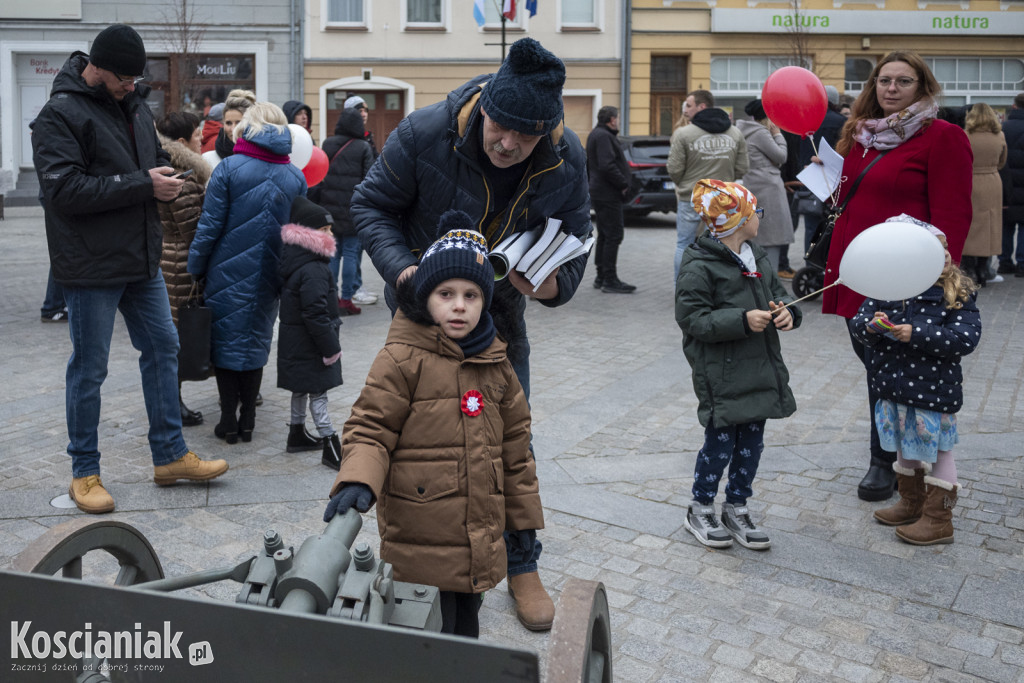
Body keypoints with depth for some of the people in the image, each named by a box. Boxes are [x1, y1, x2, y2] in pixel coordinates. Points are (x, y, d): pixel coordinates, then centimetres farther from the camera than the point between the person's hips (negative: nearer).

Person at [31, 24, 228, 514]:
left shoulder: (134, 105, 12)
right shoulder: (60, 114, -11)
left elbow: (156, 157, 24)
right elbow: (64, 189, -20)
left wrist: (165, 177, 0)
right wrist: (142, 184, -20)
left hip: (141, 259, 8)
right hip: (91, 267, -7)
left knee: (162, 348, 11)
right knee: (89, 369, 2)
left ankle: (170, 456, 23)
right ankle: (84, 472, 18)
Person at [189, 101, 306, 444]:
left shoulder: (229, 168, -8)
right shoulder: (296, 176, 2)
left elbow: (210, 225, -9)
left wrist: (195, 268, 1)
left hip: (229, 273, -3)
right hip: (269, 276, 3)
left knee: (226, 340, 8)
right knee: (256, 341, 14)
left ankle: (229, 420, 10)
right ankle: (247, 420, 18)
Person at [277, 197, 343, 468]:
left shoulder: (294, 259, 8)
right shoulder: (313, 270, -25)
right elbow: (315, 314, -26)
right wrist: (331, 347, -19)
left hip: (294, 341, 10)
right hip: (309, 343, -10)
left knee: (302, 387, 21)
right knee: (317, 392, -4)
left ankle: (297, 434, 34)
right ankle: (330, 446, 2)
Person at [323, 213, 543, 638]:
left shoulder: (494, 363, 7)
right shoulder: (402, 359, -11)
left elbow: (514, 442, 14)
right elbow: (370, 427, -11)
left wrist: (523, 512, 19)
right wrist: (358, 481, -30)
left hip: (480, 539, 6)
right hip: (419, 540, -6)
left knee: (467, 620, 21)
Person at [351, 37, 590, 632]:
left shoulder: (567, 158, -18)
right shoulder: (424, 134, -24)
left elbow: (574, 241, -5)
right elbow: (372, 204, -10)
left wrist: (555, 285, -27)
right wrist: (399, 267, -26)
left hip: (500, 305, 2)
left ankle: (522, 567, 24)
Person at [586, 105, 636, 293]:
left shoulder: (596, 134, 19)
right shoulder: (603, 136, -14)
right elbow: (607, 166, -26)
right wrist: (624, 184, -16)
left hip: (600, 192, 11)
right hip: (608, 195, -11)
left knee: (604, 235, 15)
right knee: (613, 235, -9)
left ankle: (601, 277, 20)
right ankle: (609, 279, -7)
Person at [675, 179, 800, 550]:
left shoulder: (758, 258, 11)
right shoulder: (698, 266, -14)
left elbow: (778, 295, 18)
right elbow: (693, 319, -18)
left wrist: (787, 313, -6)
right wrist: (743, 321, -25)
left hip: (760, 367, 8)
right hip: (722, 374, -7)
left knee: (752, 442, 13)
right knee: (721, 443, 1)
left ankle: (736, 509, 29)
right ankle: (700, 511, 22)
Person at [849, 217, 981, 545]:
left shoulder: (956, 293, -13)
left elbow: (966, 338, -21)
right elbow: (858, 325, 0)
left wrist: (916, 334, -27)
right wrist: (871, 325, -24)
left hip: (934, 392, -6)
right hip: (895, 388, 6)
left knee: (937, 451, 6)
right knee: (905, 447, 21)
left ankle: (938, 519, 19)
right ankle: (911, 503, 40)